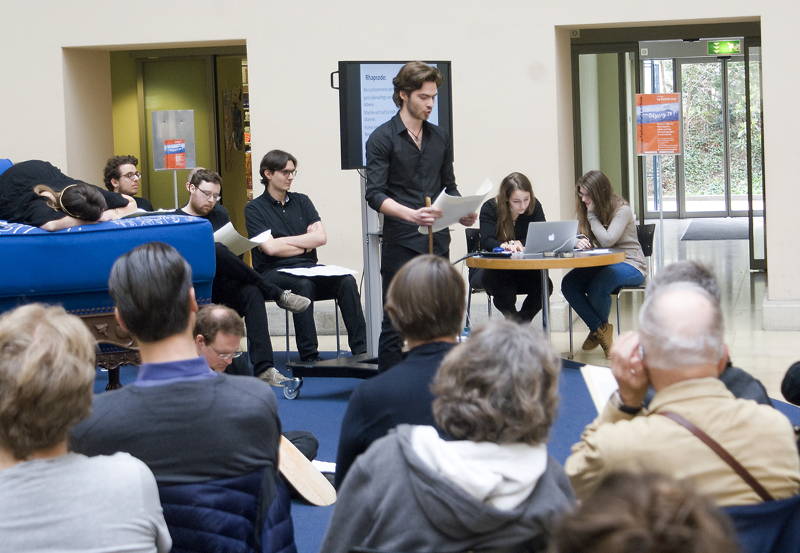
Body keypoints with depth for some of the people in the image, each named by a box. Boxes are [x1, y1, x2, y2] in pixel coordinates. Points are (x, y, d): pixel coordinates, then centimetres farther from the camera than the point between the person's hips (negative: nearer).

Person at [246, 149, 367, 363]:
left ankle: (360, 351, -28)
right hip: (272, 273, -4)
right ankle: (309, 358, -36)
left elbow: (321, 237, 3)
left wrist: (283, 241, -3)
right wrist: (306, 243, 0)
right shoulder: (255, 208, 3)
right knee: (303, 285, -37)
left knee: (347, 281, -23)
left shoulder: (302, 201, 16)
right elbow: (270, 248, -11)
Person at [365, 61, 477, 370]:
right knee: (396, 322, -3)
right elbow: (375, 195, -12)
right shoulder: (382, 139, -5)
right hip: (401, 243, -5)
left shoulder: (441, 138, 13)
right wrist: (411, 214, -27)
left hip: (437, 241, 6)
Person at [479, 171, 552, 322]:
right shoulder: (490, 208, -13)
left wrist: (521, 245, -34)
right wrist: (504, 246, -49)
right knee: (504, 292, -33)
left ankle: (521, 323, -1)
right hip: (494, 269, -3)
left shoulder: (534, 206, -5)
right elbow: (486, 242, -26)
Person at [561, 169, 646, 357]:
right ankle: (599, 329, -9)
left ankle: (601, 327, -1)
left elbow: (607, 240, -23)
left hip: (629, 265, -7)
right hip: (601, 264, 7)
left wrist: (592, 215, -17)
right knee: (568, 284, -22)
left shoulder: (622, 209, -12)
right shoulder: (586, 210, 8)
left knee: (597, 287, -35)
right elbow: (583, 239, 9)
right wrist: (579, 242, -16)